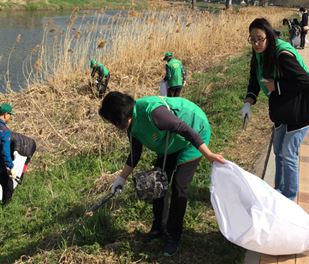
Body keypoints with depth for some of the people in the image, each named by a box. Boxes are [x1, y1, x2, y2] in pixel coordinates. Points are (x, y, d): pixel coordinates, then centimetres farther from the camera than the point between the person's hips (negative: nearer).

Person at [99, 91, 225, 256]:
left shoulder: (151, 112, -38)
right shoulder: (133, 125, -10)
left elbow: (185, 129, -35)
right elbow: (135, 154, 3)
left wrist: (208, 155, -33)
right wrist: (121, 178, 2)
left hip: (194, 136, -8)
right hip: (171, 144, 9)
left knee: (178, 187, -10)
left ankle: (173, 236, 6)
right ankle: (158, 227, 26)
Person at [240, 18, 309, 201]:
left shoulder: (283, 55, -29)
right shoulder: (259, 55, -2)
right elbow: (255, 80, 5)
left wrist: (276, 86, -26)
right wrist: (248, 102, -12)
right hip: (283, 110, 9)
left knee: (288, 154, -3)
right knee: (279, 151, 20)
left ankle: (289, 199, 14)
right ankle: (279, 191, 37)